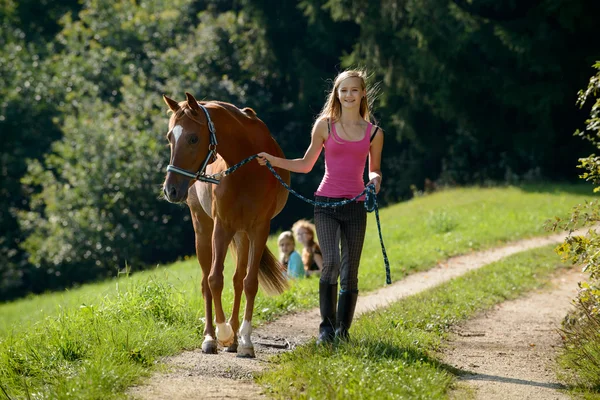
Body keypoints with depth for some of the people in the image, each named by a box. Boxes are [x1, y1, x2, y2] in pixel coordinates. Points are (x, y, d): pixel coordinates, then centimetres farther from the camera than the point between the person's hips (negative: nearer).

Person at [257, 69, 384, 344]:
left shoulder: (374, 133, 6)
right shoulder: (325, 125, 4)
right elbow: (306, 164, 10)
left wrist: (375, 180, -7)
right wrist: (272, 160, 1)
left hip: (355, 207, 2)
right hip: (326, 203, -2)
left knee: (350, 270, 3)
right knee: (331, 262, -18)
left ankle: (343, 329, 15)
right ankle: (326, 326, -5)